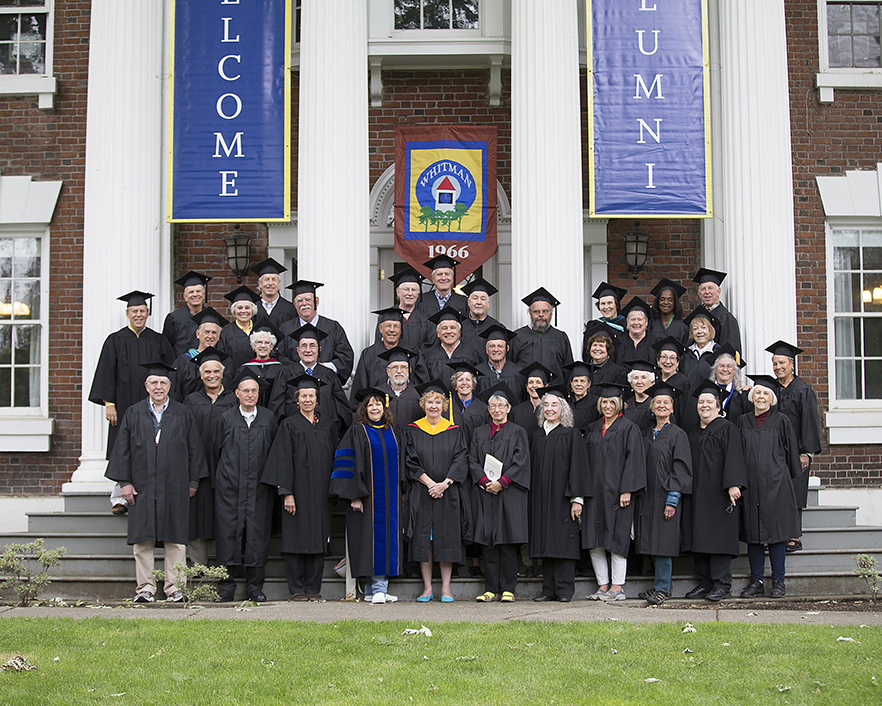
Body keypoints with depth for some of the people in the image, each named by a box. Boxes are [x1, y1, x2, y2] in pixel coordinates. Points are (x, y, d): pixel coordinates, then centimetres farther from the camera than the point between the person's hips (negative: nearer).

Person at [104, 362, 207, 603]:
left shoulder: (182, 414, 8)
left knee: (175, 539, 0)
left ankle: (174, 587, 7)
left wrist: (193, 482, 2)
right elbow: (122, 449, 6)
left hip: (175, 488, 0)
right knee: (143, 539, 2)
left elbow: (194, 449, 7)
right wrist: (124, 482, -2)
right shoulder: (133, 414, 8)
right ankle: (145, 588, 8)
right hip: (142, 487, 0)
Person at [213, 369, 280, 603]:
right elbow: (218, 450, 10)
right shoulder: (226, 418, 6)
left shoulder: (269, 418, 7)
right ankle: (226, 588, 6)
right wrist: (221, 478, 5)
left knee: (257, 533, -1)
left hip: (259, 487, 0)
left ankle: (255, 587, 8)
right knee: (228, 532, -2)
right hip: (230, 486, 0)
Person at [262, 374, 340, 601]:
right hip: (298, 490, -3)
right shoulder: (289, 425, 1)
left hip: (321, 493, 3)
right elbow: (284, 461, -4)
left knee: (317, 538, 3)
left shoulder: (327, 424, 11)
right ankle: (297, 589, 4)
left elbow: (335, 457, 13)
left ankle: (313, 587, 9)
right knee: (296, 538, -2)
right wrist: (287, 493, -12)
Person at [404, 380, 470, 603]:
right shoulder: (412, 431, 6)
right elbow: (411, 461, -2)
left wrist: (445, 483, -14)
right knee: (423, 537, -1)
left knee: (447, 537, -2)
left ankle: (446, 588, 4)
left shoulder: (454, 431, 7)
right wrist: (429, 482, -14)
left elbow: (460, 460, 0)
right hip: (421, 493, 0)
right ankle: (427, 587, 5)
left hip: (448, 492, 0)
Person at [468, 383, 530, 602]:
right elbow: (473, 461, 7)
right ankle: (491, 589, 5)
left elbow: (521, 462, -3)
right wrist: (485, 482, -9)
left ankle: (508, 589, 0)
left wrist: (501, 482, -13)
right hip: (484, 493, 2)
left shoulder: (518, 433, 7)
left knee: (507, 542, -5)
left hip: (509, 493, -2)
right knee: (488, 542, 1)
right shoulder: (479, 433, 15)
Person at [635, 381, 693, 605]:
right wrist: (637, 493, 8)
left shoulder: (678, 435, -3)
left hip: (665, 496, -6)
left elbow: (681, 469, -9)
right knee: (652, 543, 7)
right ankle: (664, 584, 17)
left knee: (662, 542, -7)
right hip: (646, 497, 6)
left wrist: (672, 499, -16)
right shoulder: (646, 435, 14)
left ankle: (662, 588, 0)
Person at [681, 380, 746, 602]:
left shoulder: (727, 429, 0)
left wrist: (733, 484, -23)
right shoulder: (693, 434, 19)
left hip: (718, 493, -6)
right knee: (699, 538, 4)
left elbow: (733, 458, -11)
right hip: (697, 496, 7)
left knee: (719, 537, -7)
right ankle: (704, 583, 9)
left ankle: (722, 585, -4)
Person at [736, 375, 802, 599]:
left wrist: (792, 480, 3)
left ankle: (778, 582, 7)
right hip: (751, 485, 2)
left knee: (776, 531, -1)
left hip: (776, 485, -2)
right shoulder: (743, 422, 10)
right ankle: (756, 582, 10)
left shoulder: (781, 421, 4)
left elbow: (792, 453, 6)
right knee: (753, 533, 3)